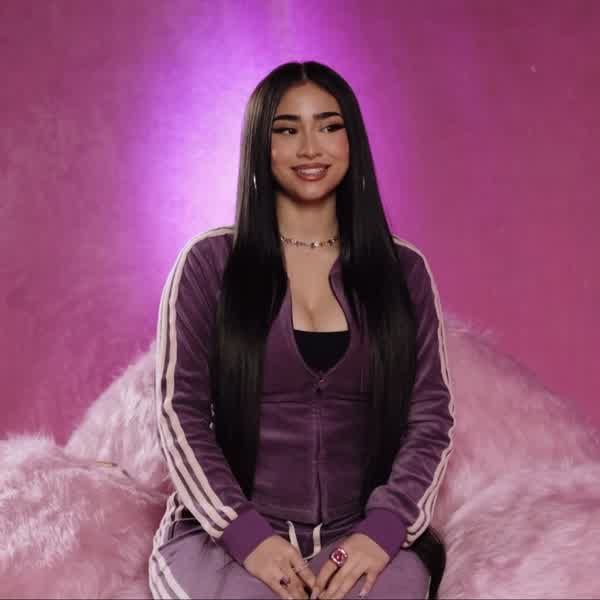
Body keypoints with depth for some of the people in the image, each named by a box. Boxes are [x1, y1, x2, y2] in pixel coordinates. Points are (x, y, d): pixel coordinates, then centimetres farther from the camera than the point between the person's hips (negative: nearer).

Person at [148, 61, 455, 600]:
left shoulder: (404, 270, 7)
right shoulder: (209, 262, 2)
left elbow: (431, 416, 4)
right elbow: (180, 411, -1)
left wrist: (384, 528, -11)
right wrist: (245, 532, -13)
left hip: (361, 537, 2)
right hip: (223, 532, -1)